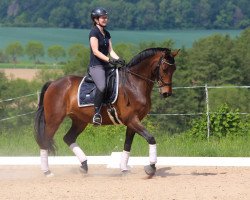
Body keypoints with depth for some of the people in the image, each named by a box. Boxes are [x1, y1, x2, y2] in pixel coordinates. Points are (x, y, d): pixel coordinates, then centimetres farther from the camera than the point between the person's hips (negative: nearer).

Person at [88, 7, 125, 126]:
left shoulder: (106, 34, 16)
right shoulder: (94, 32, -9)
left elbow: (110, 50, 14)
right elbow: (95, 51, -17)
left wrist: (118, 59, -5)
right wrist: (109, 60, -25)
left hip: (106, 65, 9)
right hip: (96, 66, -9)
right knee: (102, 86, -32)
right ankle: (97, 113, -26)